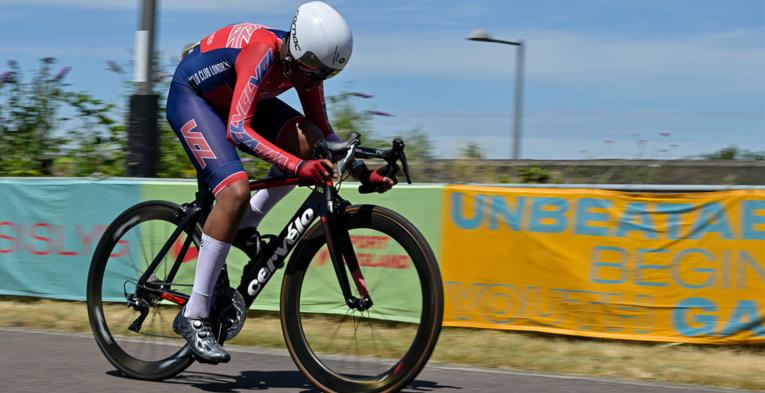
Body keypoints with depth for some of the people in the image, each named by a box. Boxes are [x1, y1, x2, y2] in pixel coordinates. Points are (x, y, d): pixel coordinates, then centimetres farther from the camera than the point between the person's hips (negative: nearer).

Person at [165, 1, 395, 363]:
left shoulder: (305, 64, -13)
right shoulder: (262, 53, -35)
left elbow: (323, 130, -1)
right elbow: (237, 129, -45)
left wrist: (364, 173, -13)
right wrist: (297, 166, -54)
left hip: (230, 98, 8)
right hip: (190, 96, -7)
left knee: (309, 142, -16)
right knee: (236, 191, -27)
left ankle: (245, 226, 1)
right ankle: (193, 316, -23)